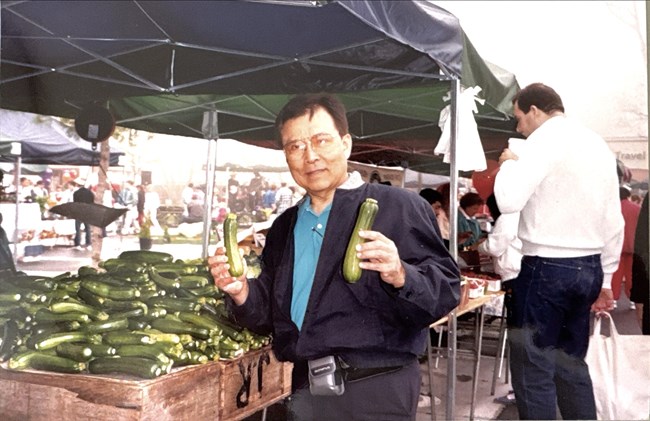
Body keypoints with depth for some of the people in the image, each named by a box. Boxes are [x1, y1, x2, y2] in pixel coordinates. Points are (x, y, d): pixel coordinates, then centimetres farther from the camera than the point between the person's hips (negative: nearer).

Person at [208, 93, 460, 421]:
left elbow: (446, 290, -10)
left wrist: (400, 276, -28)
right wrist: (242, 292, -4)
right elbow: (271, 314, 16)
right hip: (305, 390, 5)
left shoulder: (399, 207, -8)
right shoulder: (284, 227, 11)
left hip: (378, 391, -5)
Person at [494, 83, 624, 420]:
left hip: (547, 268, -8)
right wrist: (605, 278, 21)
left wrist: (508, 163, -2)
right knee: (571, 364, 17)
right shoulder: (598, 145, 14)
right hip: (588, 268, 8)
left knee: (533, 369, 0)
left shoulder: (546, 139, -10)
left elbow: (509, 201, -21)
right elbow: (614, 222, 15)